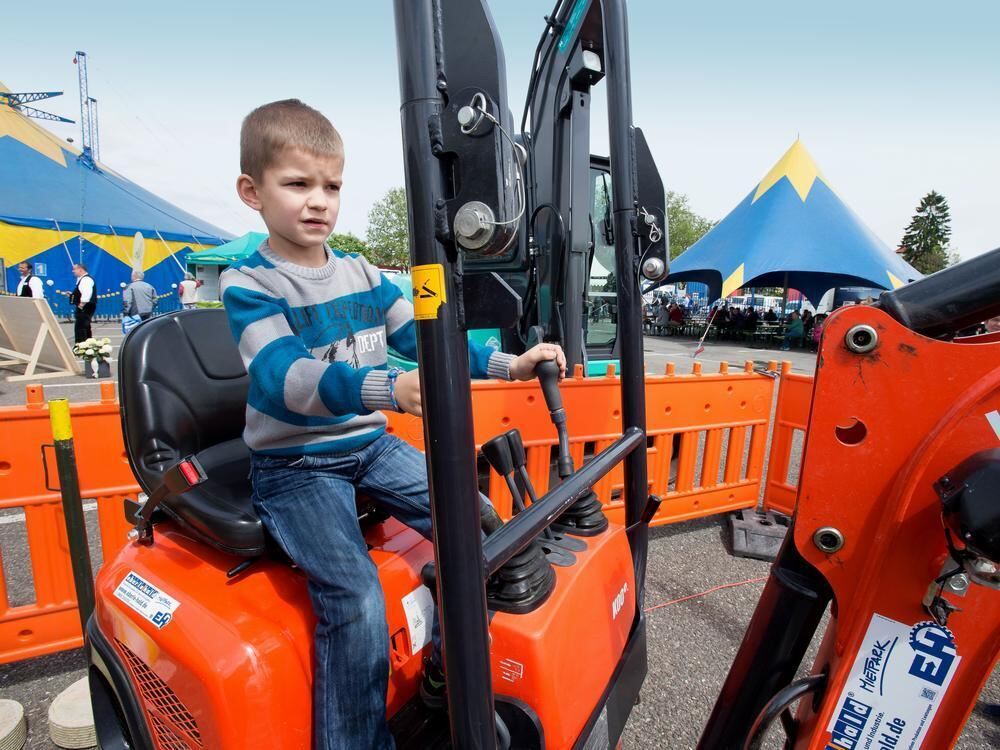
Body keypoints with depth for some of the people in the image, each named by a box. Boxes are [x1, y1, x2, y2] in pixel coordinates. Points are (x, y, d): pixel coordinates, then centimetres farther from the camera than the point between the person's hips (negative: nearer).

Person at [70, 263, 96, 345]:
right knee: (85, 327, 17)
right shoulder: (82, 279, 19)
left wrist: (81, 305, -22)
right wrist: (73, 295, 13)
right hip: (84, 307, 11)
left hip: (85, 307, -11)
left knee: (80, 328, -11)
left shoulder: (86, 279, -15)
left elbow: (86, 294, -24)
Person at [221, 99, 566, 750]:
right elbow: (284, 380, -27)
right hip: (295, 466, -5)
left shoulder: (362, 274, 7)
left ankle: (446, 677, 16)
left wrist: (508, 364, -8)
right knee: (355, 597, -24)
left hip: (371, 445, 6)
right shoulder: (247, 284, -10)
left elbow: (426, 340, 5)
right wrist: (388, 389, -44)